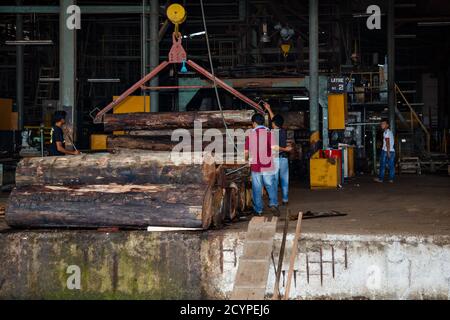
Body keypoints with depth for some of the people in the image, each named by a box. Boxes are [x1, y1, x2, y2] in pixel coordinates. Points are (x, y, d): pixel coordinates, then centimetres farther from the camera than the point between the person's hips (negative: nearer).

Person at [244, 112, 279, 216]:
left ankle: (258, 210, 13)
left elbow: (246, 153, 0)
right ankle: (273, 204, -5)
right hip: (268, 165, 0)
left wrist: (246, 159, 21)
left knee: (257, 188, 8)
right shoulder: (269, 133, -4)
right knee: (270, 186, 13)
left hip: (255, 166, 0)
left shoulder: (250, 135, -2)